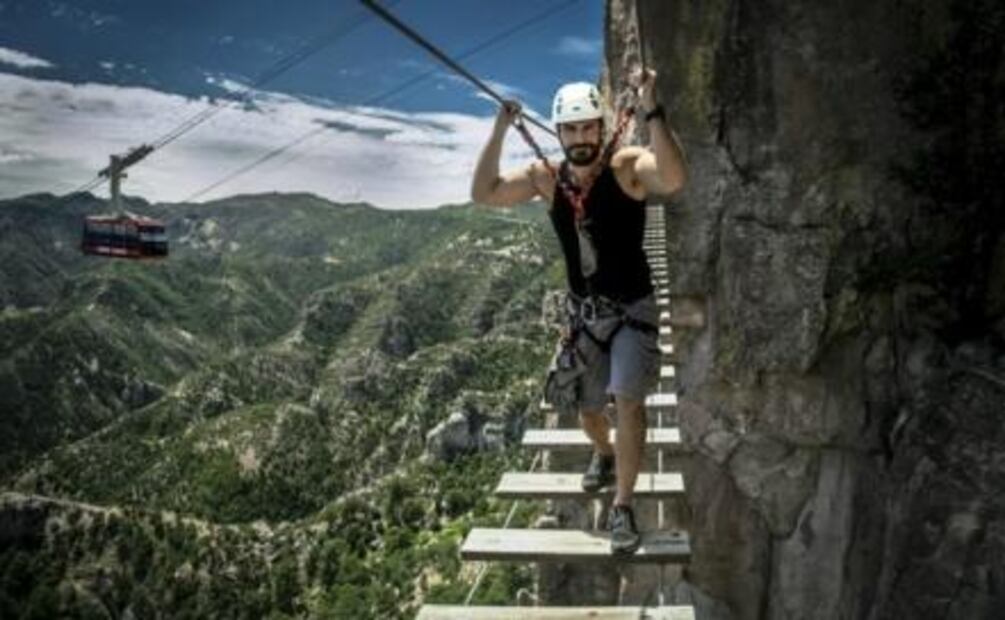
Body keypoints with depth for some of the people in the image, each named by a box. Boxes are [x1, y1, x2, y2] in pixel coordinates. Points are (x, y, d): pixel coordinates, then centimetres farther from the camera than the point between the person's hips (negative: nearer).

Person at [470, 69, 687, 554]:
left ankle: (622, 507, -4)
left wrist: (651, 110, -46)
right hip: (584, 311, 4)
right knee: (587, 408, 17)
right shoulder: (546, 177, -5)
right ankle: (604, 455, 51)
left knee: (628, 400, -19)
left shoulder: (627, 167, -18)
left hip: (632, 309, -4)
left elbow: (674, 179, -39)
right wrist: (499, 133, -19)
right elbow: (483, 194, -10)